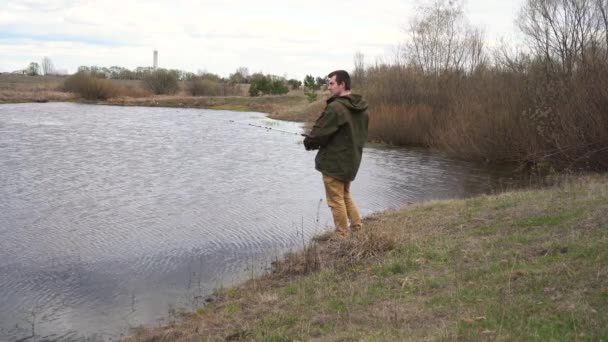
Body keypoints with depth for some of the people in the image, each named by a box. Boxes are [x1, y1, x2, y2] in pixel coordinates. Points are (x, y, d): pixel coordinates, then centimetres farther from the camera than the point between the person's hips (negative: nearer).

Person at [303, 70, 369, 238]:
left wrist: (309, 143, 4)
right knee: (345, 196, 24)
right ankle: (357, 229, 25)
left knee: (336, 200, 4)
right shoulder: (362, 109, 5)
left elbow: (319, 133, -18)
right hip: (351, 161, 8)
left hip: (333, 162, -8)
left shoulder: (335, 107, -21)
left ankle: (342, 237, 11)